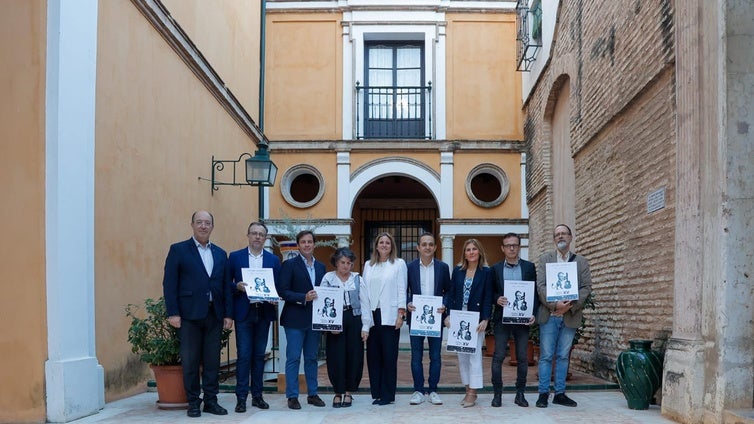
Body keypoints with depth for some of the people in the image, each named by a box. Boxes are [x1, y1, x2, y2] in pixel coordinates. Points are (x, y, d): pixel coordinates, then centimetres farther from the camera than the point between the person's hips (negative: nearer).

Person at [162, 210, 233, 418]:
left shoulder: (220, 254, 14)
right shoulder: (178, 250, 2)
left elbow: (226, 286, 13)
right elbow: (169, 283, -3)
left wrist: (228, 314, 5)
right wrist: (173, 313, -10)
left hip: (214, 314, 4)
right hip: (189, 314, -3)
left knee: (212, 361, 6)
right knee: (190, 361, 2)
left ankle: (211, 400, 15)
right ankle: (193, 402, 11)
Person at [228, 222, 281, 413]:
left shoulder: (273, 260, 9)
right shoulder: (235, 257, 4)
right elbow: (226, 283, 4)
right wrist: (237, 286, -15)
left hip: (264, 312, 2)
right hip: (243, 312, -2)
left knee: (259, 354, 8)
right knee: (244, 355, -4)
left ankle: (257, 395, 16)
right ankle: (241, 397, 2)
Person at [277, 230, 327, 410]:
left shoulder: (321, 267, 13)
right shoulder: (289, 265, -3)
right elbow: (282, 291, -10)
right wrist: (303, 298, -20)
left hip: (315, 319, 5)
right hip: (295, 319, -5)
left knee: (311, 358, 12)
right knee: (293, 358, -2)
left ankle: (312, 394, 19)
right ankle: (292, 396, 4)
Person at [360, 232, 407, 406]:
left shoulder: (399, 264, 5)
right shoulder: (368, 265, 14)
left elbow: (401, 289, 1)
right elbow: (364, 292, 9)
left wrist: (401, 313, -8)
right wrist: (365, 322, 3)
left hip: (389, 316, -3)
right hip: (373, 316, 4)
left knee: (389, 356, -2)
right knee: (373, 356, 4)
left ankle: (388, 394, 5)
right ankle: (376, 393, 12)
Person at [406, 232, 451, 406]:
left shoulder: (443, 267, 4)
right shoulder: (409, 267, 2)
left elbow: (448, 291, 8)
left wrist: (444, 305, -9)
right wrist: (407, 304, -12)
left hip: (436, 317, 0)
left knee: (435, 356, 4)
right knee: (416, 356, 3)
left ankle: (433, 390, 13)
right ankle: (418, 390, 11)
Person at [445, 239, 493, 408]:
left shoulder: (486, 272, -2)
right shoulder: (457, 270, 8)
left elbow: (488, 298, -5)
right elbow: (451, 294, 9)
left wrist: (485, 320, -13)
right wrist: (448, 315, 0)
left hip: (476, 320, -4)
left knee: (474, 354, -4)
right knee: (461, 354, 7)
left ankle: (473, 392, 0)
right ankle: (467, 389, 15)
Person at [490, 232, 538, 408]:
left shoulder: (529, 267, 6)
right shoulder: (495, 268, 6)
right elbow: (490, 292, 9)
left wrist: (533, 313, -6)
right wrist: (497, 299, -13)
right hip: (502, 318, 0)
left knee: (522, 357, 5)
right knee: (498, 356, -2)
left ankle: (520, 393, 13)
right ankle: (497, 393, 5)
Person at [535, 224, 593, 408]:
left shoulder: (581, 262, 10)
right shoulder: (545, 259, 6)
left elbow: (586, 287, 2)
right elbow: (540, 286, -3)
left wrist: (571, 305, -13)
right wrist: (555, 304, -16)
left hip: (570, 316, 1)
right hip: (549, 315, -1)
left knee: (563, 356, 7)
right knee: (546, 356, 0)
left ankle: (560, 393, 13)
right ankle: (543, 393, 5)